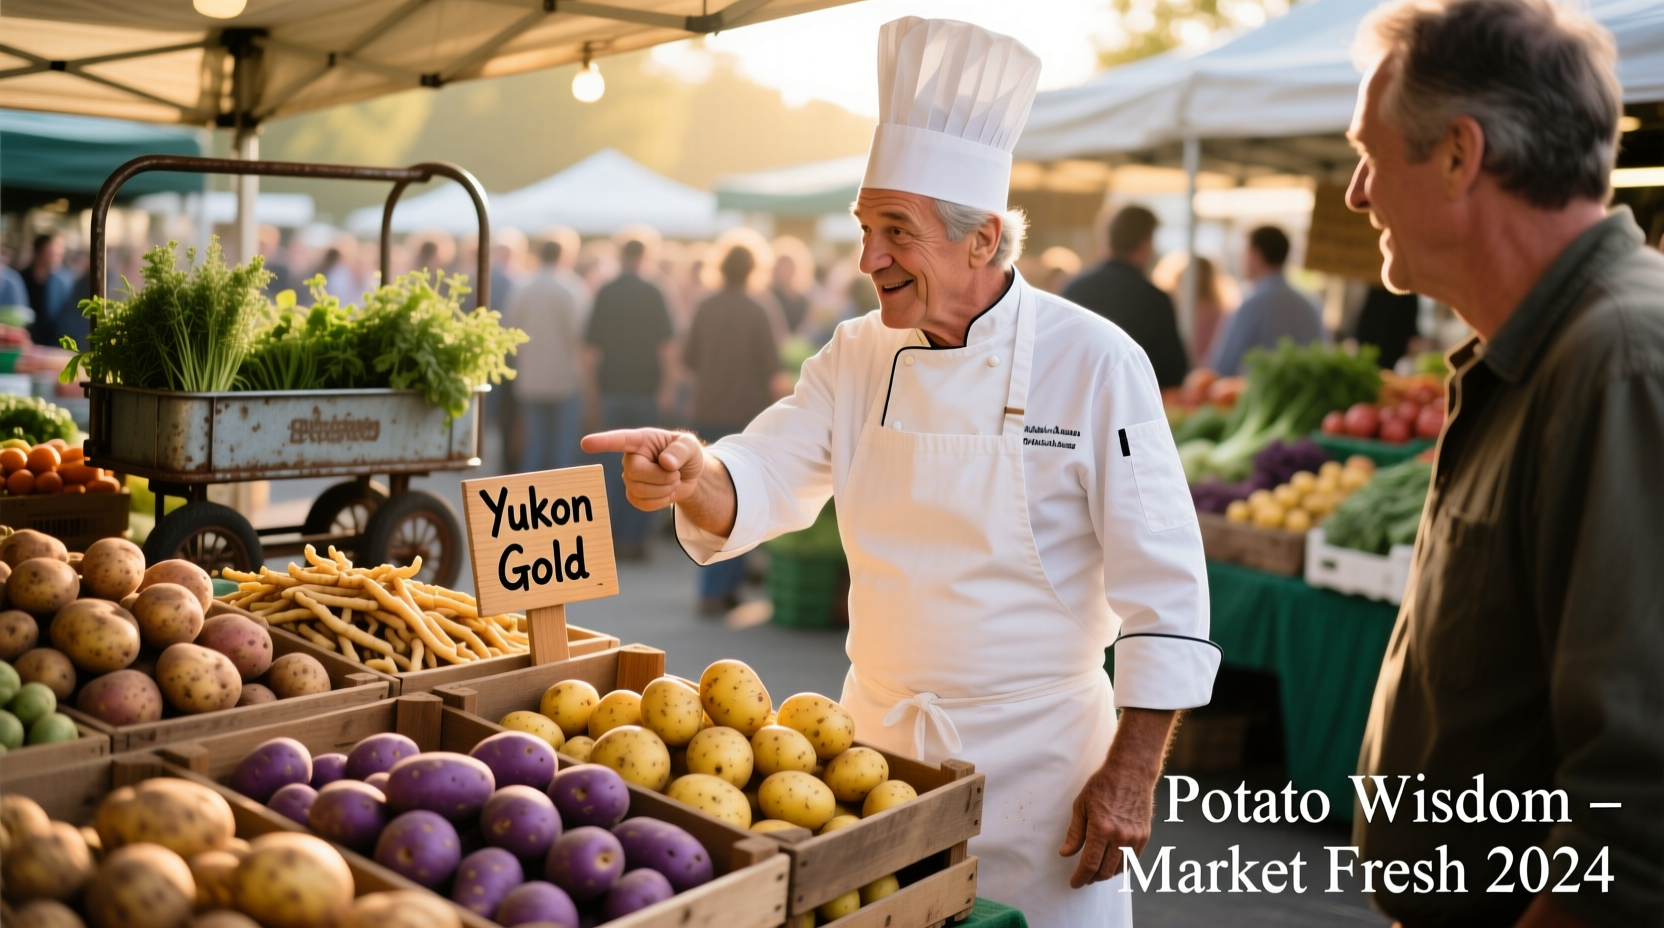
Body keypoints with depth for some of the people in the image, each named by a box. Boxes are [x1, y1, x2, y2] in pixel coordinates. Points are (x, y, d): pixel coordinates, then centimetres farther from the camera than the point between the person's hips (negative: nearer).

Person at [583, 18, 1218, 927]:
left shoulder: (1094, 362, -14)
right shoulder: (857, 356, 1)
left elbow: (1164, 592, -13)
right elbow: (762, 481, -5)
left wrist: (1133, 772, -14)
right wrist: (693, 473, -28)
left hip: (1038, 754, -4)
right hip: (876, 745, 4)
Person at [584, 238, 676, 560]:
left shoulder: (604, 293, 2)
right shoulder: (652, 294, -6)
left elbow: (591, 348, 3)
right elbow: (667, 346, -10)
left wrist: (597, 383, 14)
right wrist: (665, 387, -4)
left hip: (612, 389, 2)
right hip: (646, 389, -2)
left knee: (614, 463, 11)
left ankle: (613, 538, 11)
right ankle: (634, 539, 3)